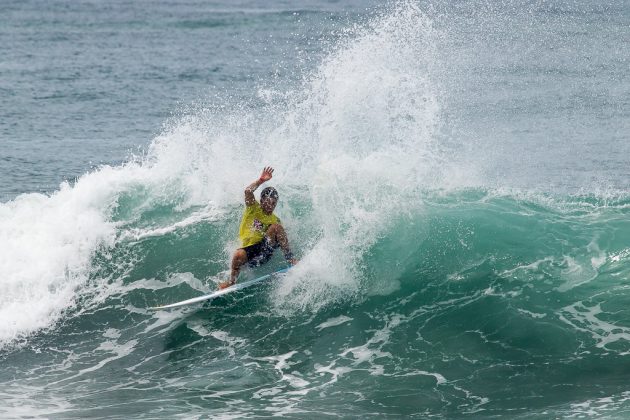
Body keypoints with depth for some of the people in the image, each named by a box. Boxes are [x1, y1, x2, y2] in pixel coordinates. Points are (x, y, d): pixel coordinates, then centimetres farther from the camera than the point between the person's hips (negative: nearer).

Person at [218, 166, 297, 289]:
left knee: (276, 226, -19)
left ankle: (289, 256, -16)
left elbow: (282, 240, 10)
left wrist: (290, 258, -3)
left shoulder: (275, 220, 15)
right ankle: (232, 281, -14)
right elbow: (248, 191, -10)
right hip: (249, 249, -2)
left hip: (265, 248, 2)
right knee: (238, 255, -38)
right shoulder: (253, 208, 8)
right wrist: (261, 180, -15)